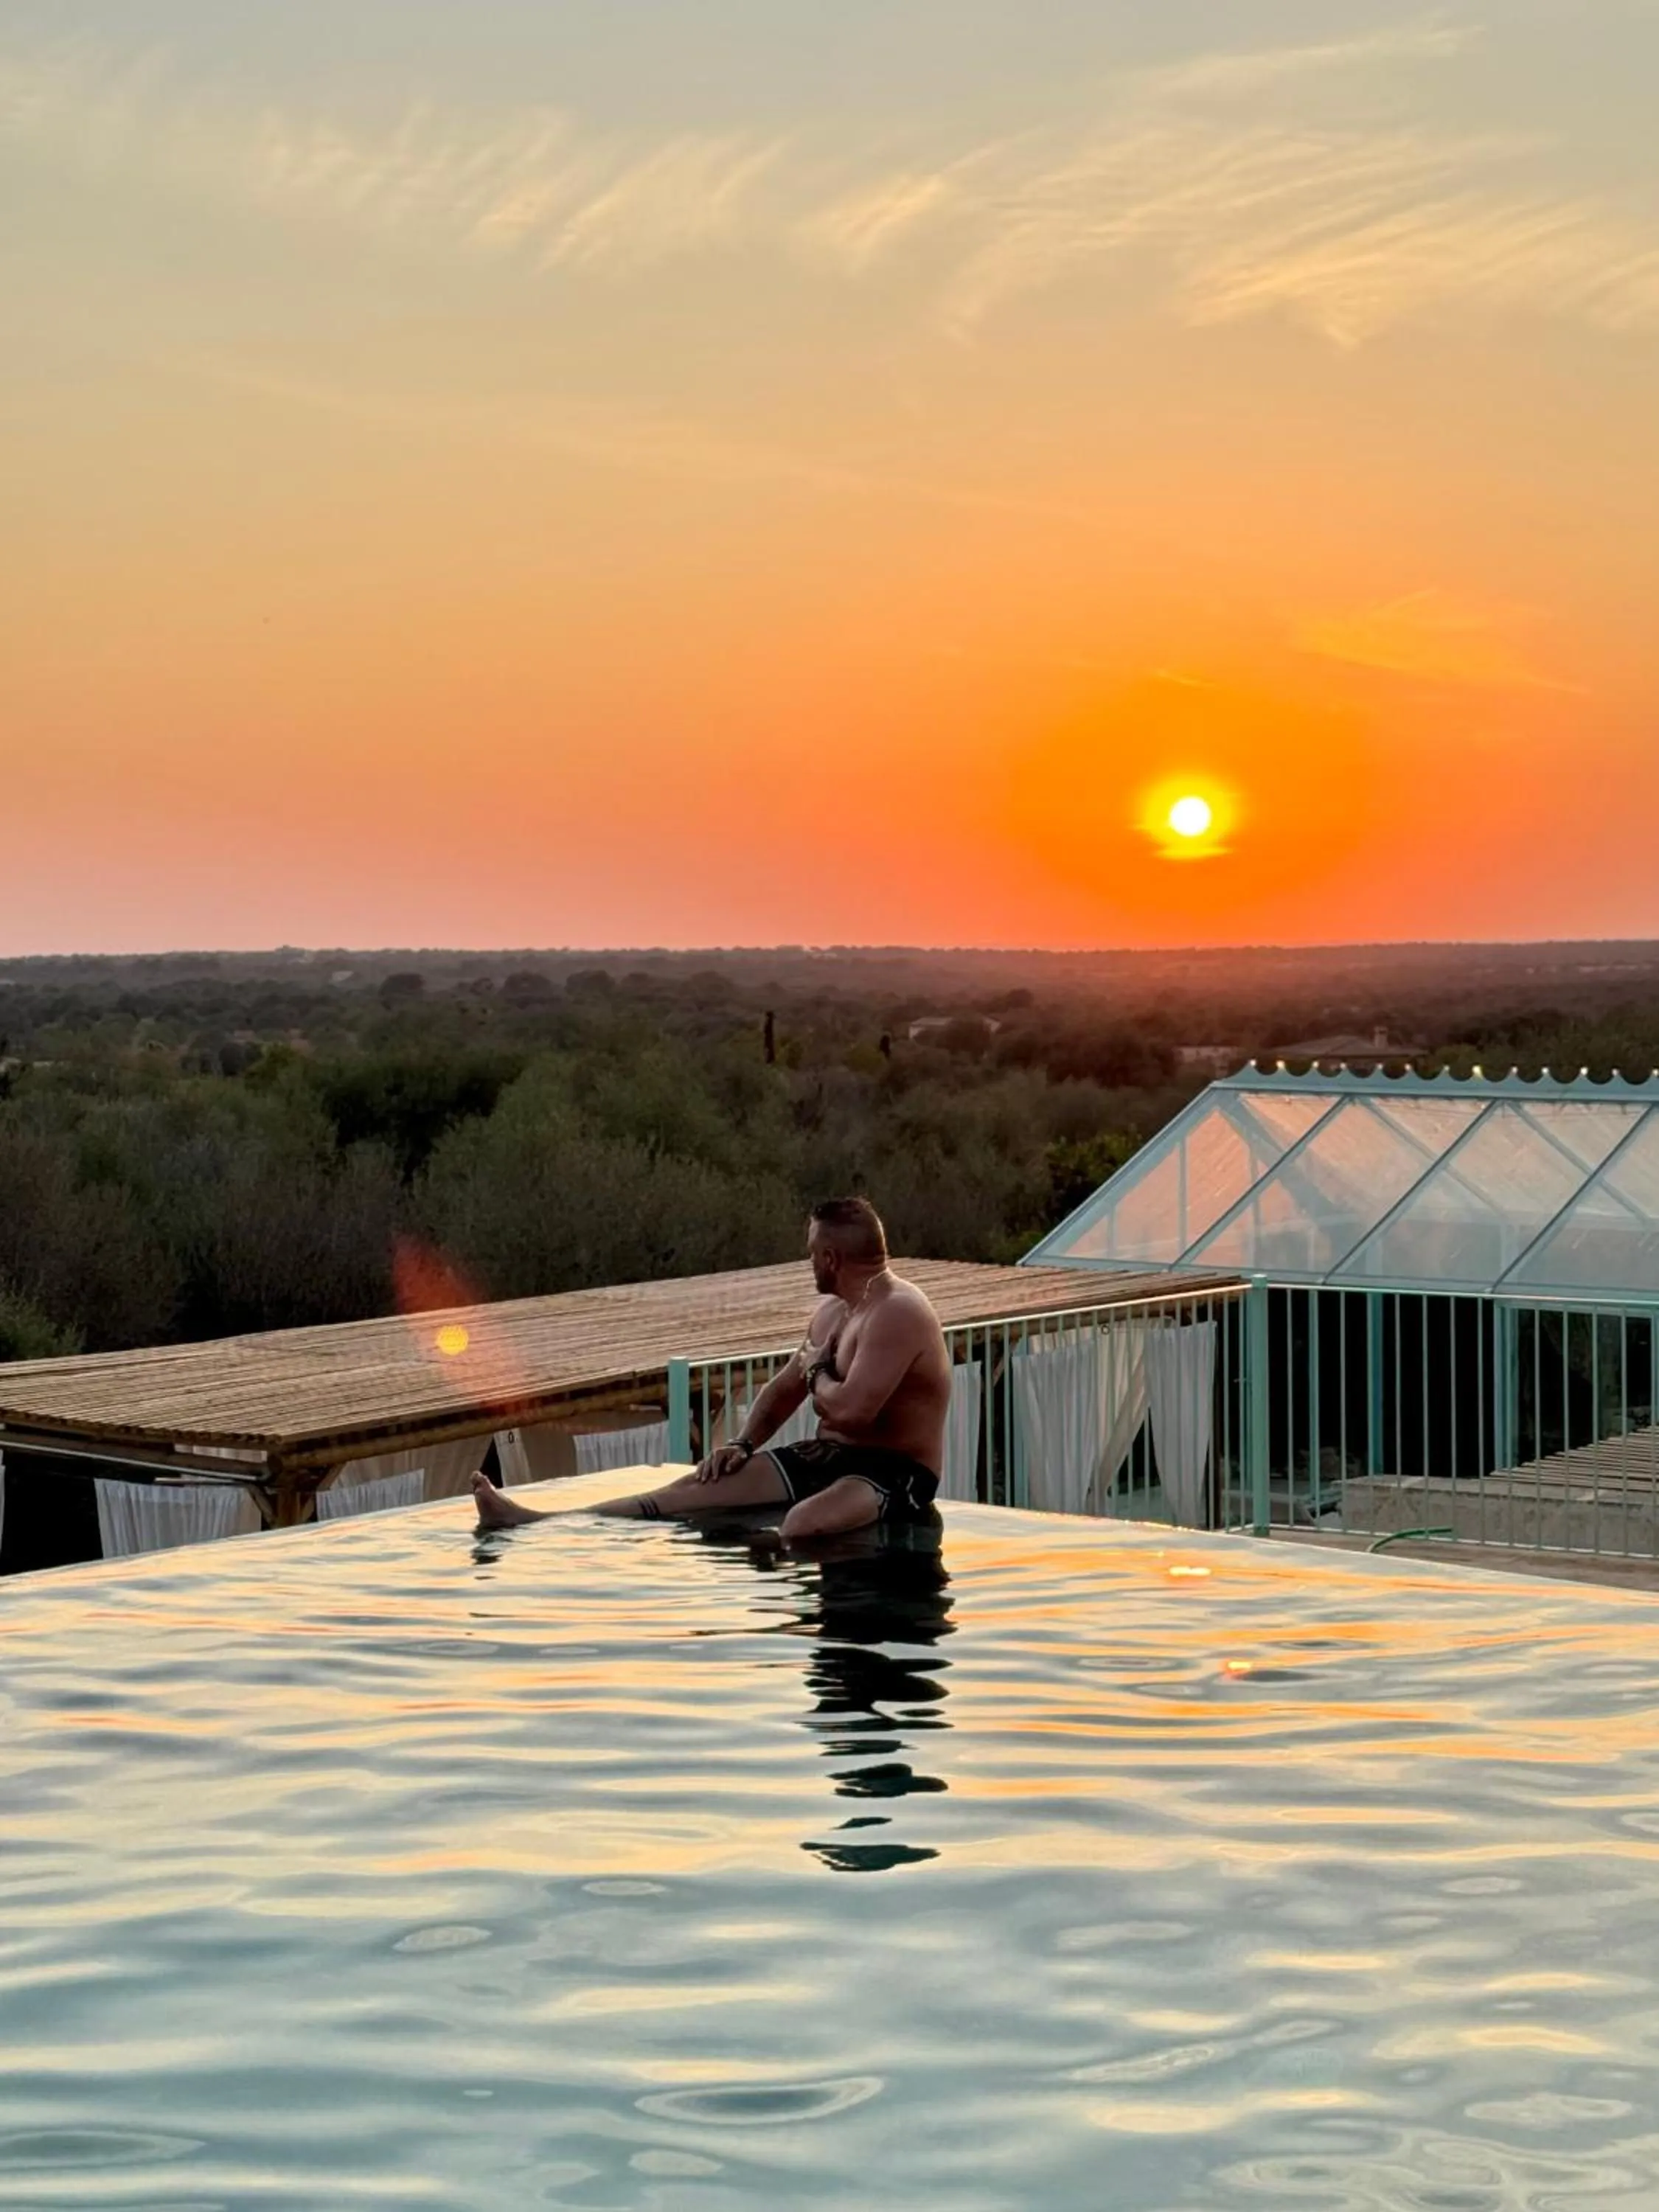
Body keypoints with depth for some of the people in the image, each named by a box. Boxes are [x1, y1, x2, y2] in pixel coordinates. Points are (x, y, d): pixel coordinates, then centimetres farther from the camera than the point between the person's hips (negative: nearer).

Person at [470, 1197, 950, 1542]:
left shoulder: (898, 1314, -20)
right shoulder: (831, 1309, 13)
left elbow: (850, 1409, -30)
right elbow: (784, 1389, 21)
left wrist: (816, 1370, -8)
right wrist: (743, 1444, 3)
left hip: (893, 1471, -7)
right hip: (825, 1457, 7)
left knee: (803, 1524, -40)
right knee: (695, 1487, -4)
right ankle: (539, 1523, -11)